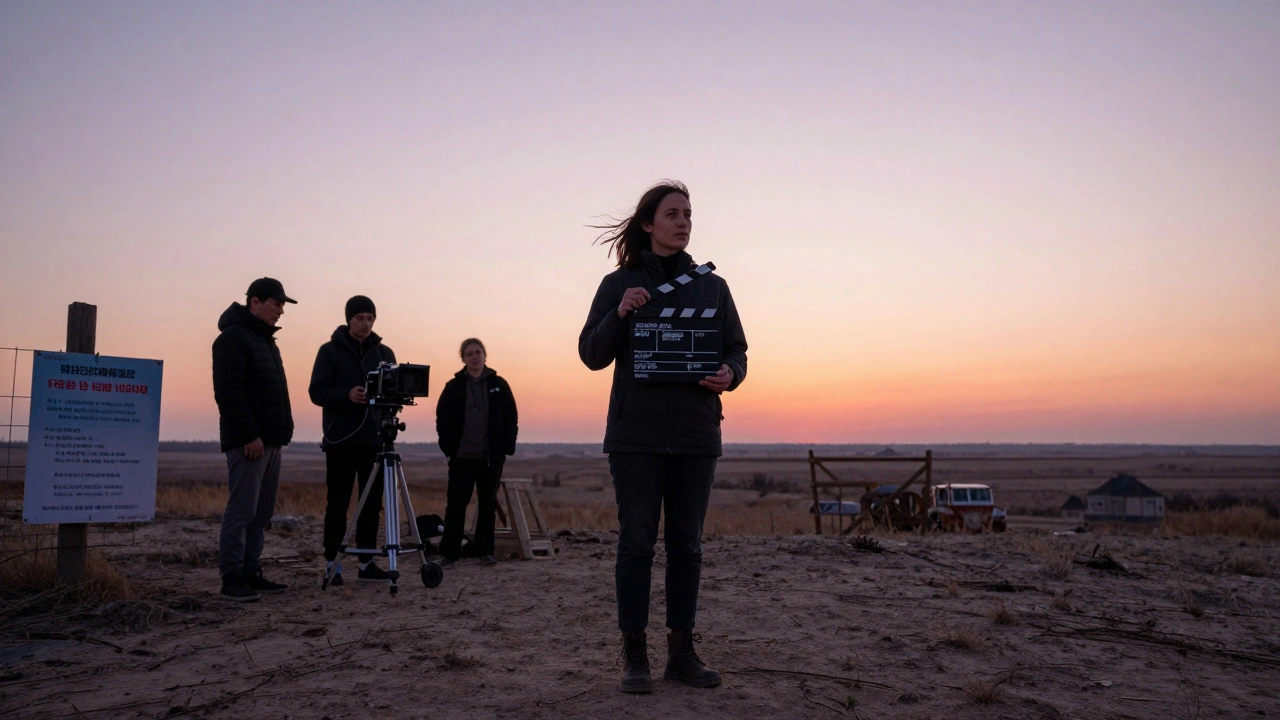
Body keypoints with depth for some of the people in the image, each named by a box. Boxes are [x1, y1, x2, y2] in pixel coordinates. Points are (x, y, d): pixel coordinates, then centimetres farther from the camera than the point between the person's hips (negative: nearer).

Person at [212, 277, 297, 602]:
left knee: (261, 513, 10)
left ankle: (251, 574, 15)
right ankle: (232, 579, -3)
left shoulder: (266, 340, 21)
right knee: (242, 511, -7)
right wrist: (249, 435, -20)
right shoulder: (233, 337, -9)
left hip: (270, 441, 9)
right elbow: (228, 392, -17)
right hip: (249, 441, -9)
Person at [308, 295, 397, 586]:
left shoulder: (384, 353, 11)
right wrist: (347, 395, -22)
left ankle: (366, 562, 12)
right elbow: (317, 392, -5)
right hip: (341, 440, -3)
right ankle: (332, 563, 9)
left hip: (375, 440, 3)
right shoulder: (330, 350, 1)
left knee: (371, 503, 5)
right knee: (338, 504, 0)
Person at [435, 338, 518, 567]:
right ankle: (449, 553, 4)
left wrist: (507, 446, -3)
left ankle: (486, 552, 14)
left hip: (491, 457, 1)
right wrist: (448, 446, -5)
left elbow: (510, 418, 4)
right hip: (462, 456, -1)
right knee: (456, 504, -1)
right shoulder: (454, 387, 3)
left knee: (488, 505, 7)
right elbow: (442, 418, 4)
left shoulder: (498, 385, 4)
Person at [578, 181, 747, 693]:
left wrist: (730, 374, -13)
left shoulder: (712, 286, 10)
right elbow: (592, 355, 1)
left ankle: (682, 651, 16)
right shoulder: (619, 284, 5)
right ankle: (634, 654, 8)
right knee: (636, 543, 1)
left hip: (696, 435, 2)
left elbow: (736, 350, 10)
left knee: (687, 545, 7)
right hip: (636, 434, -2)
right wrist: (619, 314, -16)